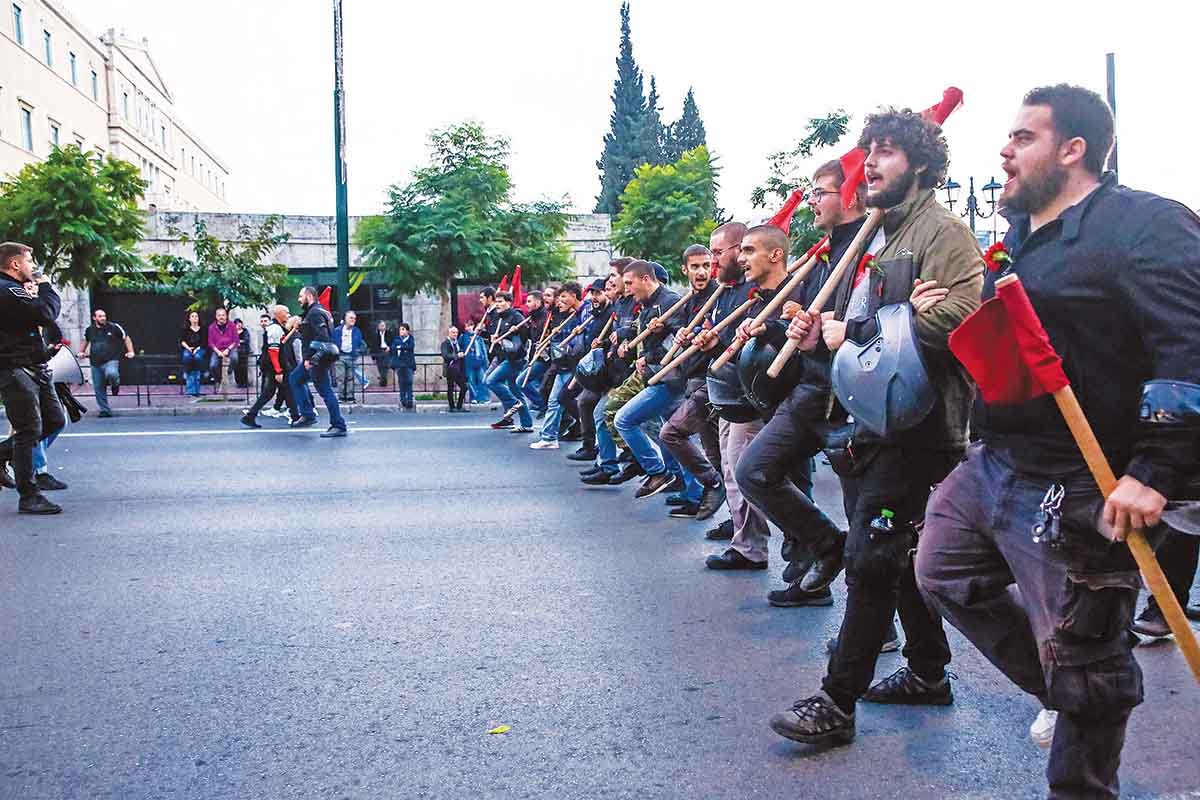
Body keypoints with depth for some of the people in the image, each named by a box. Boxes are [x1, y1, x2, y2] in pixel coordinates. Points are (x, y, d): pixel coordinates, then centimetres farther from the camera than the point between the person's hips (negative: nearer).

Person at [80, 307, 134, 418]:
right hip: (96, 363, 4)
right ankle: (105, 410, 16)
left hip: (111, 361, -4)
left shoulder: (114, 327, -1)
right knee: (99, 389, 5)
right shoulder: (90, 330, 10)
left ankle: (115, 385, -2)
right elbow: (86, 340, 32)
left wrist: (130, 352, -1)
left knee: (111, 374, -37)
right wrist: (82, 352, 29)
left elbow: (126, 338, 7)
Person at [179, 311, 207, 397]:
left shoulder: (203, 329, 15)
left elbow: (205, 342, 5)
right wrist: (188, 347, -10)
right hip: (188, 349, 1)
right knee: (187, 357, -34)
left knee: (197, 357, -36)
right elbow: (182, 341, 8)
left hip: (200, 349, -1)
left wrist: (197, 348, -11)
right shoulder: (185, 329, 18)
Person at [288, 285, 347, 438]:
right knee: (294, 379, 20)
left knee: (325, 391, -8)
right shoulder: (311, 312, 18)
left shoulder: (315, 313, -15)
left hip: (318, 359, -11)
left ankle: (339, 426, -4)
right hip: (312, 358, 11)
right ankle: (307, 414, 18)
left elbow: (322, 338, -25)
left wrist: (312, 359, -27)